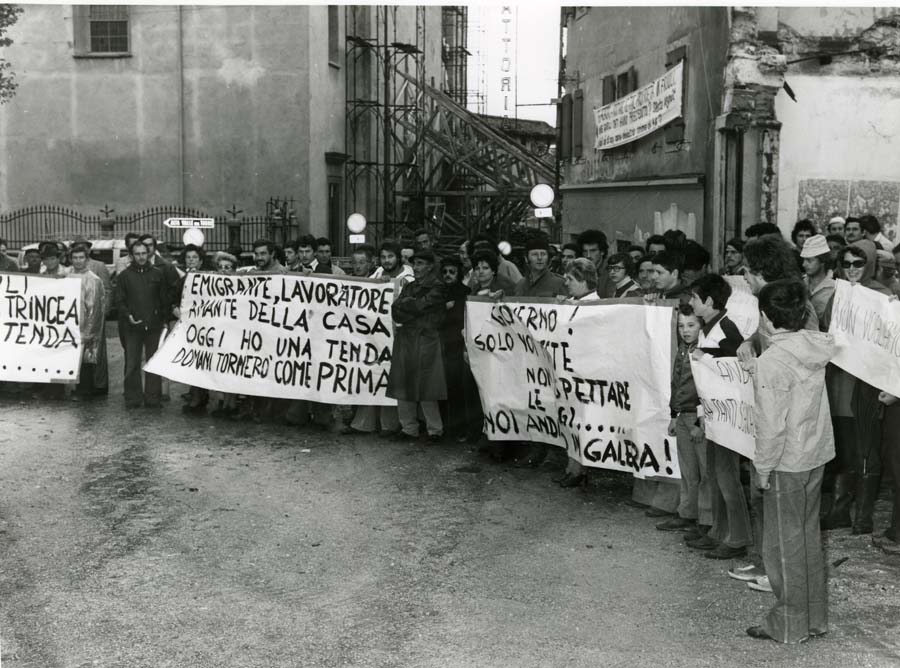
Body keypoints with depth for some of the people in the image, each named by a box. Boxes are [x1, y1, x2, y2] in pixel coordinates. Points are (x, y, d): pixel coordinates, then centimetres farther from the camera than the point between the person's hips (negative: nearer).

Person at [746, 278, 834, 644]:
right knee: (809, 536, 18)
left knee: (785, 543, 6)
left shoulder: (772, 360, -22)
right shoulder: (816, 346, 0)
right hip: (817, 454, 8)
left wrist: (762, 468, -9)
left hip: (787, 463, -7)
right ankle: (815, 618, 29)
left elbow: (771, 424, -20)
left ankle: (788, 625, 18)